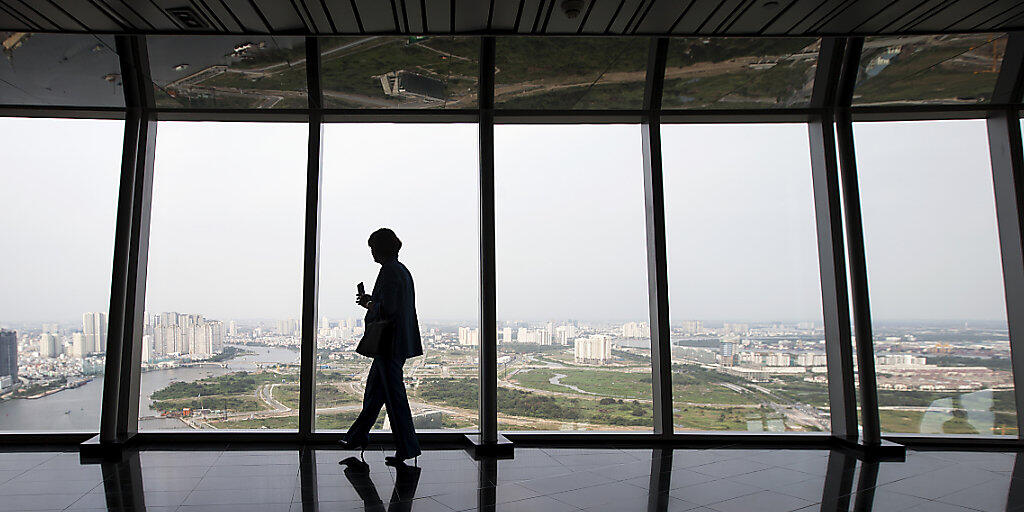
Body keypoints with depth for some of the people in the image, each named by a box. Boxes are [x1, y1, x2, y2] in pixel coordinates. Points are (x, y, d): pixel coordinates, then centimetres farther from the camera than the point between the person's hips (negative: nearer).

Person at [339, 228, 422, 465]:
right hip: (401, 341, 10)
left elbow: (387, 309, -23)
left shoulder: (389, 271, -16)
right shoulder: (402, 269, 13)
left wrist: (367, 305, -5)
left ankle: (407, 448, 5)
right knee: (374, 389, 20)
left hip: (390, 341, -10)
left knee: (394, 394, -3)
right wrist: (372, 299, 16)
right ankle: (358, 438, 34)